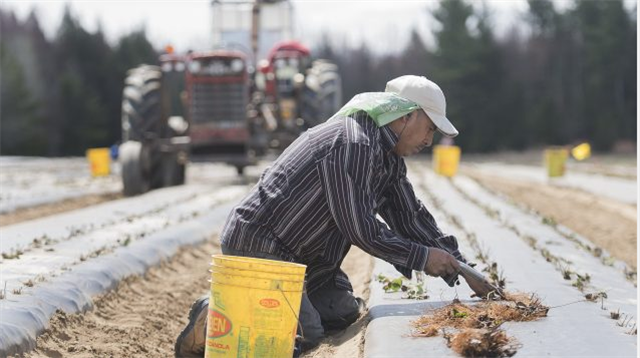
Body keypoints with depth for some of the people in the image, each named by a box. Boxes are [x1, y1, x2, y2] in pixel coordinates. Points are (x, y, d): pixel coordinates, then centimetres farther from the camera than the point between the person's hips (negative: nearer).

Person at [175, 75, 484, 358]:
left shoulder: (389, 156, 11)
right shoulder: (353, 144, -23)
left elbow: (410, 215, 16)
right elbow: (360, 228, -23)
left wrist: (460, 268, 9)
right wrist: (422, 257, -14)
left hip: (300, 253, 11)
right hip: (258, 245, -11)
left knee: (345, 313, 6)